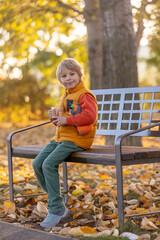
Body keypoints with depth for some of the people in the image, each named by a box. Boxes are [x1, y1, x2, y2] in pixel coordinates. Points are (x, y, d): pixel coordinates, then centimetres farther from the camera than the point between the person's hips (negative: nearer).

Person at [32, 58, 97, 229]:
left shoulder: (85, 95, -9)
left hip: (76, 139, -10)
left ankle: (56, 210, -18)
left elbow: (90, 116, -25)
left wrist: (66, 120, -21)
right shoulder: (65, 97, 22)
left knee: (49, 164, -26)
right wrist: (55, 116, 6)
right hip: (60, 138, 10)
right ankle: (58, 206, 4)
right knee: (37, 164, -3)